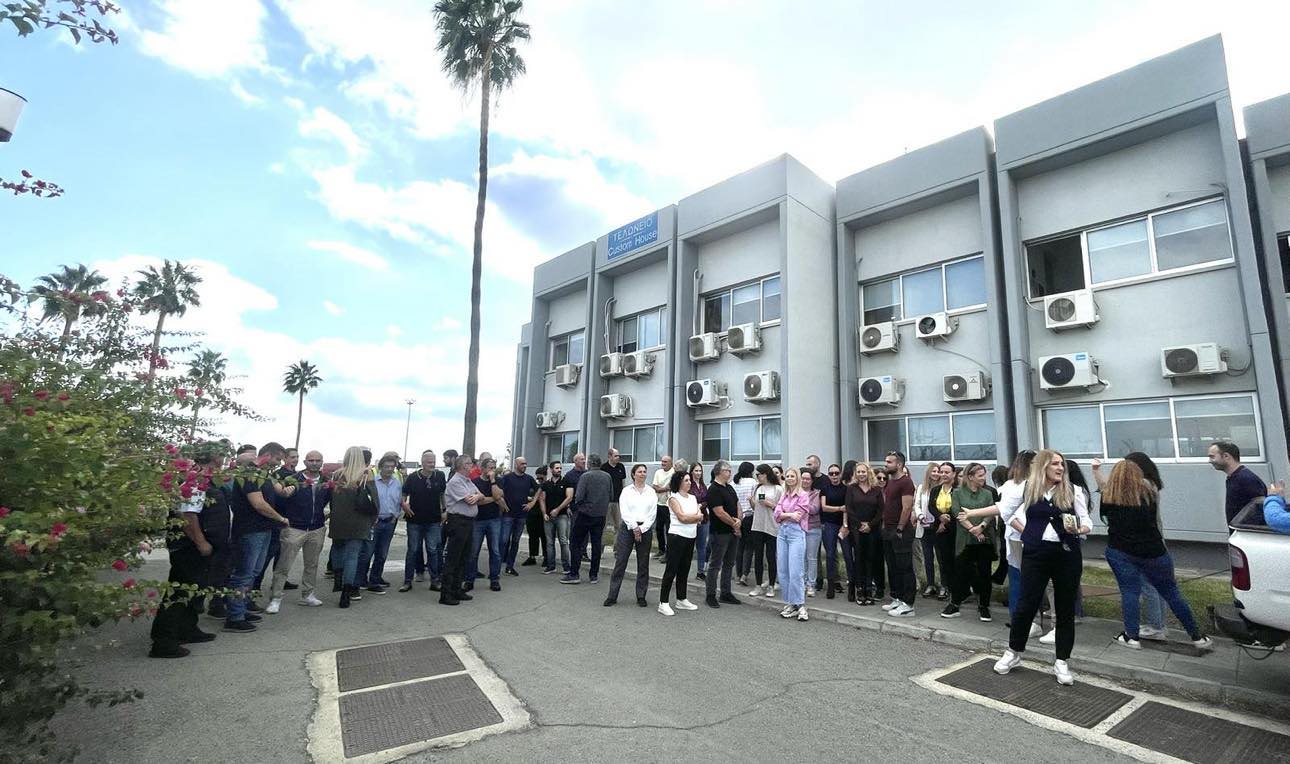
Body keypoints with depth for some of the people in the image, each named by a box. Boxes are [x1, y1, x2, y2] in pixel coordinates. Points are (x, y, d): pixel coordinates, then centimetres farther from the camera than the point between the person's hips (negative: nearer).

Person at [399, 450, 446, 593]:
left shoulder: (439, 476, -1)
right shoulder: (413, 477, -6)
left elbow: (443, 494, 11)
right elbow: (404, 495, 4)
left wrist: (444, 511, 7)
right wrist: (404, 504, -15)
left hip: (433, 521, 1)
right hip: (415, 520, -1)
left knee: (433, 550, 4)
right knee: (413, 550, 7)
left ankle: (435, 581, 13)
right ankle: (407, 581, 16)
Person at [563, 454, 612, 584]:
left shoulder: (586, 476, -11)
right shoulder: (607, 476, 4)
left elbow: (579, 497, -16)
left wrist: (578, 505, 3)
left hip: (585, 513, -4)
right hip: (601, 515, 5)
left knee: (577, 544, 5)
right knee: (597, 544, 9)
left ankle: (574, 574, 5)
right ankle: (594, 575, 14)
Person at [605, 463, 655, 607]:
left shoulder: (651, 492, 7)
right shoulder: (627, 491, 2)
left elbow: (652, 514, 1)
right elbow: (624, 512, -6)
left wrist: (641, 529, -8)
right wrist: (634, 527, -13)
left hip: (644, 529, 2)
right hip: (628, 527, -2)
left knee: (643, 564, 6)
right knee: (620, 562, -2)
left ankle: (641, 596, 17)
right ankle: (612, 596, 5)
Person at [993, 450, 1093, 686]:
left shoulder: (1073, 491, 0)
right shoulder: (1027, 488, -1)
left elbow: (1087, 522, -1)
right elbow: (1005, 511, 10)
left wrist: (1079, 529, -21)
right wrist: (1026, 532, 5)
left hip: (1067, 554, 1)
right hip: (1035, 553, -1)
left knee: (1065, 609, 9)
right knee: (1027, 604, 4)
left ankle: (1061, 662, 22)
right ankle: (1013, 652, 21)